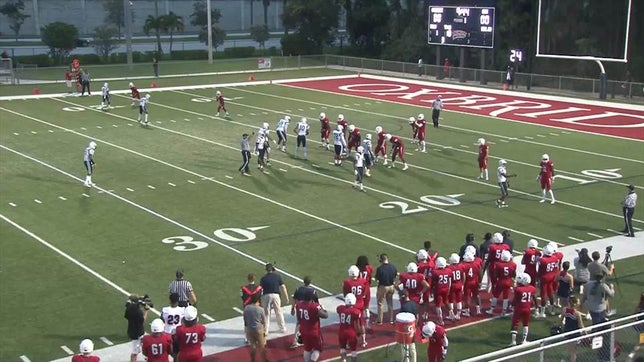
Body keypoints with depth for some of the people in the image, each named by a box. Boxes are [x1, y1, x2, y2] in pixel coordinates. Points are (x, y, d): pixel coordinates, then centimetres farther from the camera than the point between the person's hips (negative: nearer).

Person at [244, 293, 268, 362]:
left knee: (252, 346, 16)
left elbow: (245, 319, 2)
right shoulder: (261, 309, -14)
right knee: (261, 347, 13)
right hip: (259, 330, -3)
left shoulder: (246, 308, -7)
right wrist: (265, 331, 9)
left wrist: (246, 329, 14)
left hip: (249, 330, 3)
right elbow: (264, 321, -5)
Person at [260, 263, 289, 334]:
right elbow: (283, 287, 0)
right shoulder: (278, 276, 2)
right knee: (279, 312, 13)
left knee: (266, 313, 8)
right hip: (275, 295, 1)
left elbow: (260, 289, -1)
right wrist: (286, 297, 6)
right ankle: (283, 328, 21)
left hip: (266, 296, -1)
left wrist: (260, 301, 6)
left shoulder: (263, 278, -1)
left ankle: (265, 330, 11)